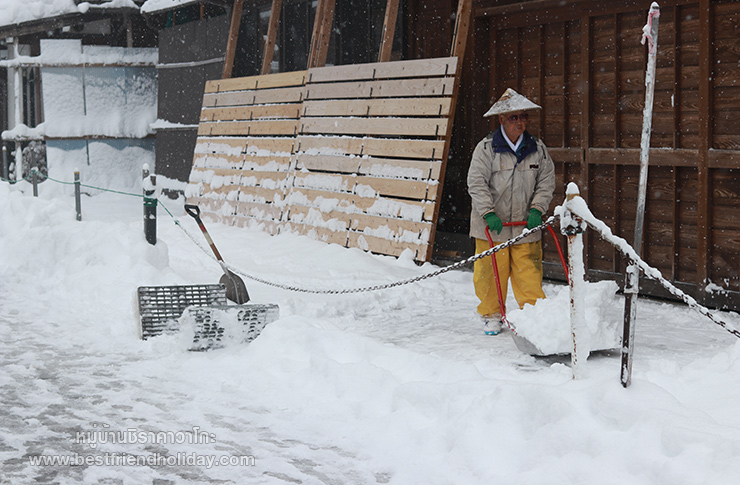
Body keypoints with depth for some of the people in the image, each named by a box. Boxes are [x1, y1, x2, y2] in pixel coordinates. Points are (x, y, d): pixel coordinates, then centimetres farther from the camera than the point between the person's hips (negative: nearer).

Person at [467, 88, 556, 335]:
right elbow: (476, 183, -10)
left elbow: (546, 182, 7)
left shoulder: (537, 148, 4)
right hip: (491, 225, -2)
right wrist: (488, 213, -18)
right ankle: (491, 315, 22)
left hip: (525, 225, 2)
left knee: (529, 273, 0)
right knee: (491, 272, 5)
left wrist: (537, 209, -7)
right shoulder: (487, 148, -7)